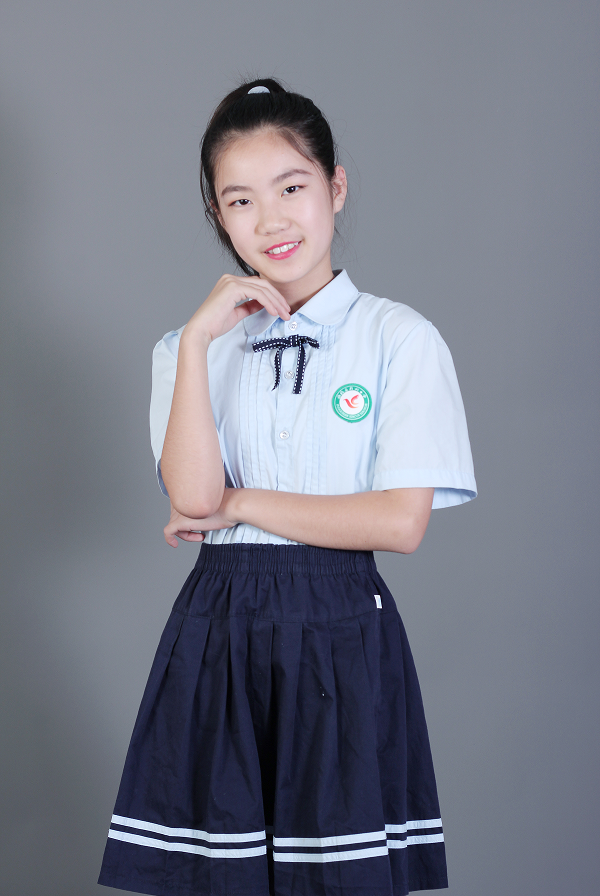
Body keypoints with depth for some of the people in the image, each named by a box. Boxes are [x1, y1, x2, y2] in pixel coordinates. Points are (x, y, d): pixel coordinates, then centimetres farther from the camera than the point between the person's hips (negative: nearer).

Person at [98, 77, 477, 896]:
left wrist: (240, 505, -7)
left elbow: (401, 522, -10)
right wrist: (198, 340, -11)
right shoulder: (189, 348, 8)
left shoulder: (400, 338, -1)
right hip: (219, 635, 2)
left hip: (343, 635, -2)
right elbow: (193, 497, -9)